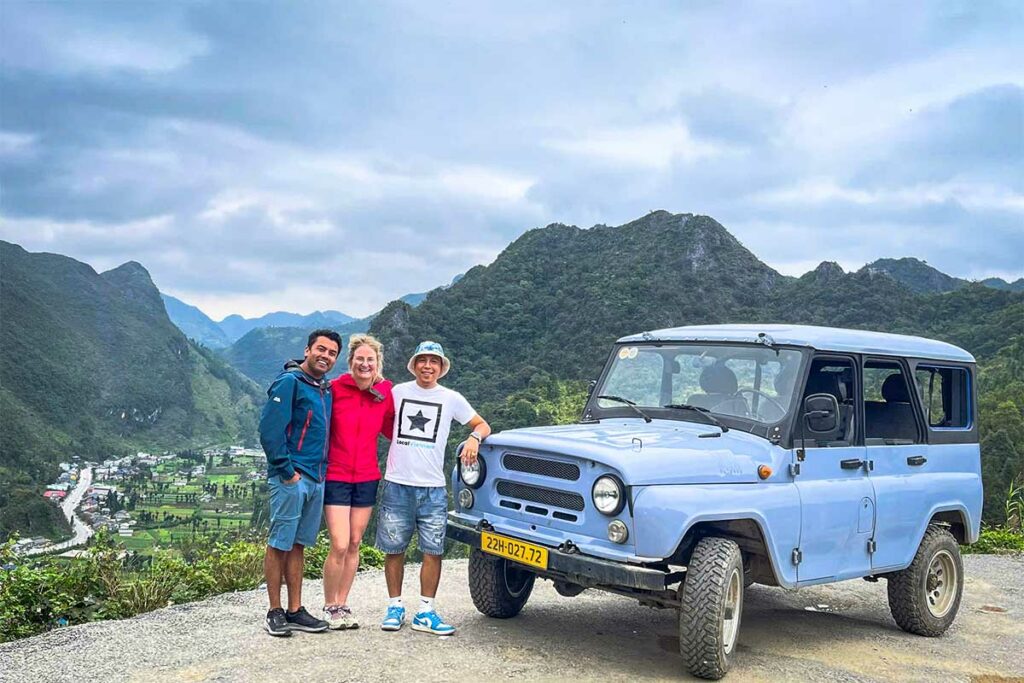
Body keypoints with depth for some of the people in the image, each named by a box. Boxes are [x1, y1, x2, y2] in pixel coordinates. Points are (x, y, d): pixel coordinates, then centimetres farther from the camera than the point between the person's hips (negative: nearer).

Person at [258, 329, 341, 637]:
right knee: (279, 544, 1)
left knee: (298, 544, 12)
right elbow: (269, 429, -17)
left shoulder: (327, 390, 15)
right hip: (290, 478, -8)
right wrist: (286, 470, -16)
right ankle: (275, 612, 9)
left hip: (316, 479, 8)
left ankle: (295, 611, 18)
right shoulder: (289, 382, -9)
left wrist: (322, 471, 15)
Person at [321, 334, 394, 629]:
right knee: (339, 546, -8)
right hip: (336, 478, -4)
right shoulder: (335, 389, -10)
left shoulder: (386, 392, 0)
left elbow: (390, 429, 11)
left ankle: (342, 604, 23)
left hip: (367, 479, 4)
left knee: (354, 544, 11)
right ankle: (330, 607, 11)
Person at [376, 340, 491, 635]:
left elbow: (483, 425, 10)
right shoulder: (398, 392, 6)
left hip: (433, 488, 0)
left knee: (433, 551, -1)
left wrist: (474, 438, -9)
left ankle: (425, 612, 9)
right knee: (394, 550, 5)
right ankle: (395, 606, 19)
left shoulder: (451, 398, 5)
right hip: (397, 485, 0)